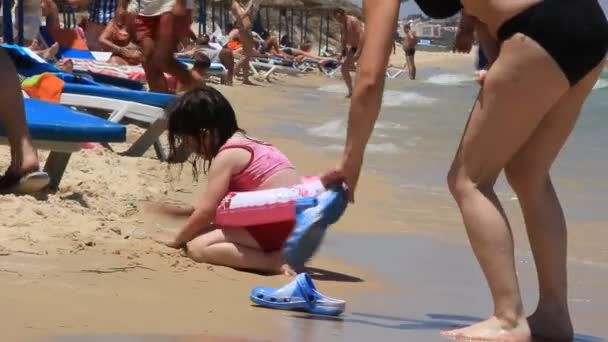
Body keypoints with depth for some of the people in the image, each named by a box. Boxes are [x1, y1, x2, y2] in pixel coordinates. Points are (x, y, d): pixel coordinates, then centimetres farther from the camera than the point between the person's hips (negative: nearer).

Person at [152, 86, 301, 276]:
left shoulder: (227, 155, -9)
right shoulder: (246, 143, 18)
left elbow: (206, 211, -10)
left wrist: (176, 239, 3)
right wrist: (185, 211, 27)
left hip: (280, 225, -10)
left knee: (197, 247, -13)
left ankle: (275, 261, -19)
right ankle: (282, 252, 5)